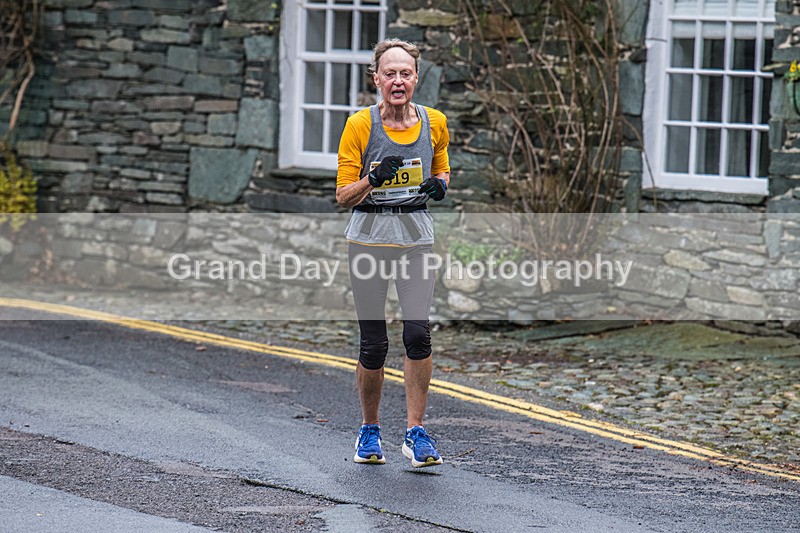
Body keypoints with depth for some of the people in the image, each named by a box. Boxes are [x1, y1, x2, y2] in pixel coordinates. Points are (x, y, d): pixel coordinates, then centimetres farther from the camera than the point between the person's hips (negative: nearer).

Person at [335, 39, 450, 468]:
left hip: (416, 236, 2)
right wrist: (372, 179, -24)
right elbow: (343, 195, -4)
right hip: (369, 236, -2)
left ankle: (415, 432, -2)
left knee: (418, 333, -12)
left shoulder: (435, 122, 2)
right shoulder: (359, 125, -6)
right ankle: (369, 430, 20)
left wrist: (440, 185, -4)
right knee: (373, 343, 1)